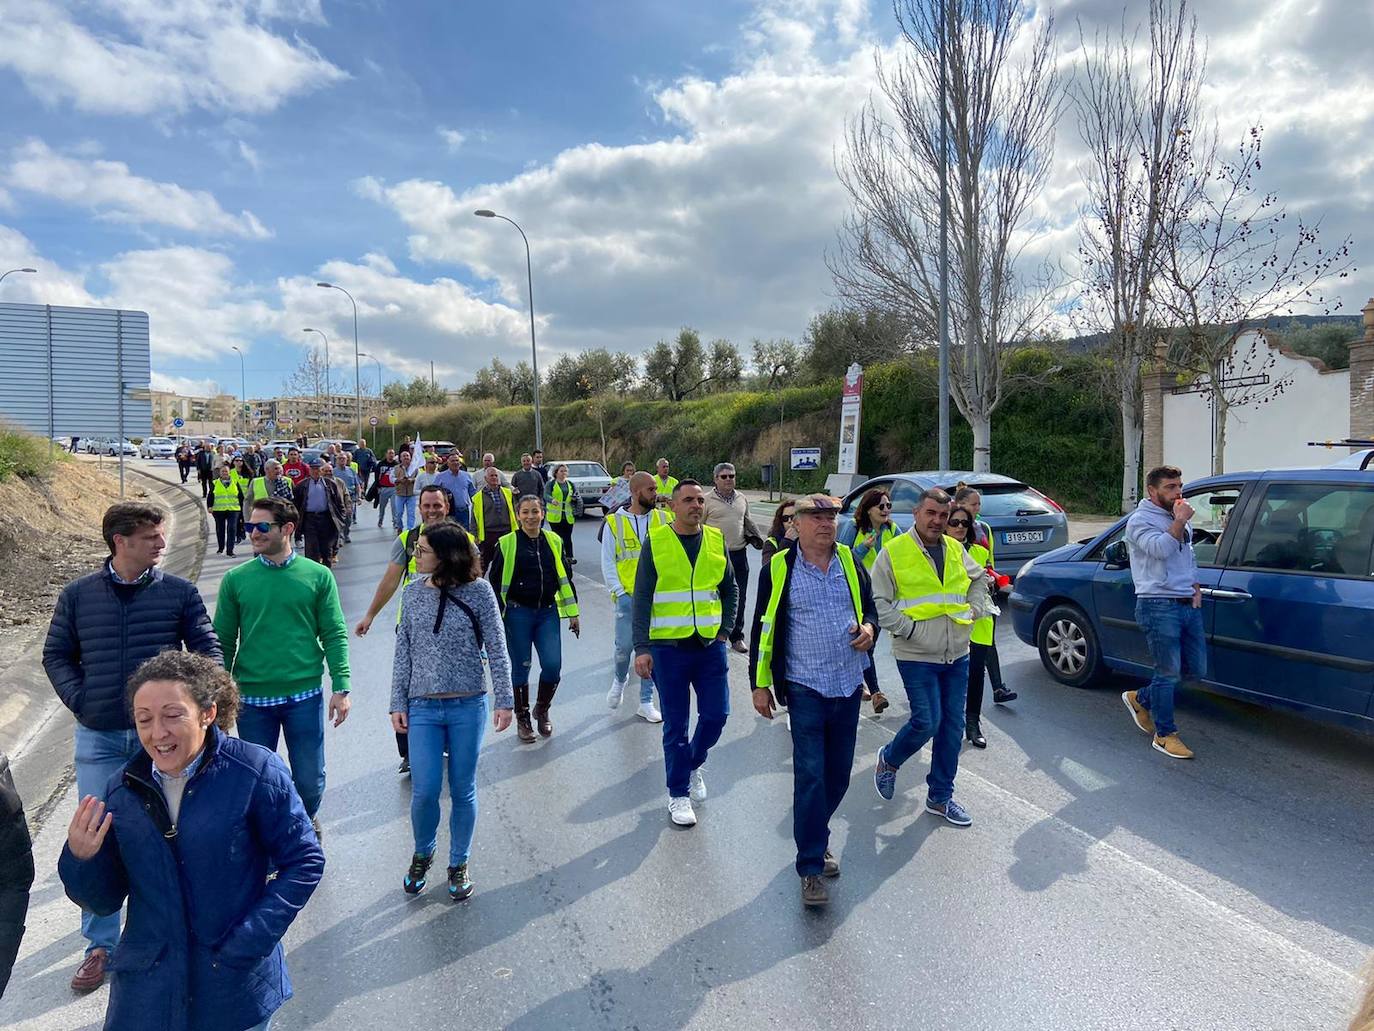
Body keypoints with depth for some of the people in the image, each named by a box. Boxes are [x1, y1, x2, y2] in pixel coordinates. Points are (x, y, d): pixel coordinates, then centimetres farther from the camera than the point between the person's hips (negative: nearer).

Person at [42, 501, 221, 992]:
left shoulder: (179, 592, -4)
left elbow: (208, 649, -1)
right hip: (99, 738, 1)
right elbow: (56, 655, 9)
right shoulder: (78, 595, 0)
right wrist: (79, 700, -4)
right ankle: (100, 945, 25)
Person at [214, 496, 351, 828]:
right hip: (252, 698, 1)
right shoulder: (235, 579, 0)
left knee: (310, 780, 10)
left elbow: (334, 636, -2)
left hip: (305, 695, -1)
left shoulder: (318, 576, -2)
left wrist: (341, 689, -7)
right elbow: (223, 642, 4)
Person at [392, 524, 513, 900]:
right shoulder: (414, 591, 1)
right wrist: (398, 703, 4)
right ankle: (422, 854, 30)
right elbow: (403, 652, 6)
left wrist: (504, 700, -6)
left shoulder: (478, 591, -7)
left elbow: (496, 649, -4)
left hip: (468, 707, -2)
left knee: (463, 791, 9)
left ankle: (458, 865, 30)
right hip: (423, 707, 2)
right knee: (424, 791, 0)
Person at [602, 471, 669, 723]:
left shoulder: (664, 520, 2)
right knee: (625, 645, 0)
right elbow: (607, 563, -1)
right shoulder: (614, 522, -3)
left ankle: (646, 703, 18)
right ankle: (619, 679, 33)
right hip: (628, 597, -2)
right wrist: (619, 593, -9)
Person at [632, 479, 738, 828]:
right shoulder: (655, 541, -6)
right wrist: (642, 648, -12)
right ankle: (678, 793, 22)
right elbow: (642, 598, -7)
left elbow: (730, 589, 14)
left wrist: (725, 629, 4)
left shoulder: (716, 540, 4)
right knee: (676, 724, 5)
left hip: (710, 644, 3)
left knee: (716, 715, 6)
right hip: (668, 647, -3)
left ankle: (693, 764, 36)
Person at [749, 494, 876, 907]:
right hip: (806, 689, -4)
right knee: (810, 777, -6)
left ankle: (814, 838, 35)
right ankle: (811, 868, 5)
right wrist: (760, 684, -1)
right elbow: (763, 629, 0)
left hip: (848, 686, 5)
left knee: (838, 775, 13)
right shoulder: (778, 568, -5)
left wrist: (869, 627, -5)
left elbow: (869, 607, 18)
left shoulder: (850, 561, 6)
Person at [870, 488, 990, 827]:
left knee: (953, 726, 10)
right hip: (917, 656, -6)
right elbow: (878, 602, -11)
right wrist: (907, 628, -18)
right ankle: (888, 759, 21)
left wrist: (974, 608, 10)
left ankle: (940, 797, 24)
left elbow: (979, 578, 25)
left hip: (957, 655, 6)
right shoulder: (894, 552, -11)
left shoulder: (955, 549, 7)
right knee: (926, 722, -10)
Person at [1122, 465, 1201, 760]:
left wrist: (1196, 586, 14)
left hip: (1188, 604, 8)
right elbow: (1161, 549, -26)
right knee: (1169, 672, -4)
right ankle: (1165, 736, 10)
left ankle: (1140, 699, 29)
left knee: (1196, 670, 12)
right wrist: (1179, 521, -16)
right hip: (1159, 605, -8)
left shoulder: (1179, 519, 19)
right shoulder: (1141, 520, -7)